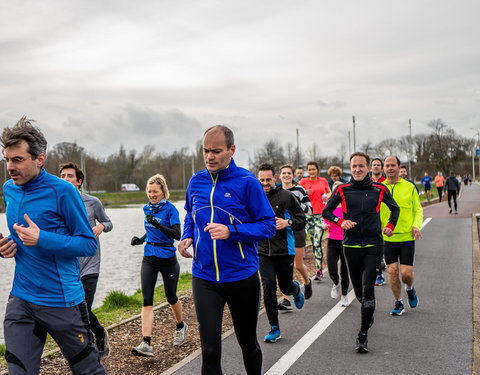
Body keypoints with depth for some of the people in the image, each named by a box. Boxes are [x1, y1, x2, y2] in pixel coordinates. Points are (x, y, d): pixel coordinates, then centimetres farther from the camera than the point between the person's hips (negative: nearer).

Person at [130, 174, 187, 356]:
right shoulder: (148, 209, 8)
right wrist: (141, 239, 5)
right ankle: (146, 343, -13)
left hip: (167, 259, -5)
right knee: (147, 299, -8)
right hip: (149, 258, 5)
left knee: (171, 297, 12)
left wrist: (157, 224, -30)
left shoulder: (170, 209, -11)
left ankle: (180, 327, 41)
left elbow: (177, 234, -21)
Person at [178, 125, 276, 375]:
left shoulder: (247, 182, -10)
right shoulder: (196, 181, 3)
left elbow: (268, 225, -10)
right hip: (204, 278, 2)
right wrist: (187, 237, 1)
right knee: (210, 351, -5)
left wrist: (231, 231, -23)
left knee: (248, 343, 18)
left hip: (242, 277, -2)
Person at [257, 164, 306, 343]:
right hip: (263, 251, 2)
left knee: (286, 287, 9)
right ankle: (274, 328, 2)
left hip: (284, 249, -2)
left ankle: (296, 289, 49)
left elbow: (302, 220, -1)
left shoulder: (286, 196, -5)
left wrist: (287, 223, -19)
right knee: (268, 286, -9)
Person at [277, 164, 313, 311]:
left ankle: (307, 282, 39)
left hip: (297, 231, -3)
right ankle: (285, 299, -1)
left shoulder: (299, 190, -3)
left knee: (298, 265, 5)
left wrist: (297, 204, -19)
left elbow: (309, 210, -4)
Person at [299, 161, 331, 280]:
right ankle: (321, 265, 25)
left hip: (321, 214, -1)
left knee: (317, 243, -12)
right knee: (313, 242, 6)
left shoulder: (323, 181, 8)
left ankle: (319, 271, -10)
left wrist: (327, 196, 2)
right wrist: (305, 193, -13)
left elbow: (329, 193, 25)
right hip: (308, 214, 1)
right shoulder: (303, 182, 4)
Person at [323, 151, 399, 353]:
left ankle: (363, 335, -6)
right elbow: (326, 211, 10)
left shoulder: (379, 189, 2)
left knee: (368, 288, -12)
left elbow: (395, 208, 20)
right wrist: (341, 221, -6)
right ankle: (369, 314, 43)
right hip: (351, 245, 1)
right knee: (358, 290, 11)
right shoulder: (342, 190, 1)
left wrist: (390, 225, 8)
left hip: (374, 245, -1)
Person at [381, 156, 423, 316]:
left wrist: (416, 225, -10)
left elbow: (418, 210, 8)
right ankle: (398, 303, 18)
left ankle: (410, 289, 31)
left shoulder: (409, 187, 2)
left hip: (407, 237, -1)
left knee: (406, 272, -4)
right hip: (387, 238, 1)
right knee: (392, 271, 0)